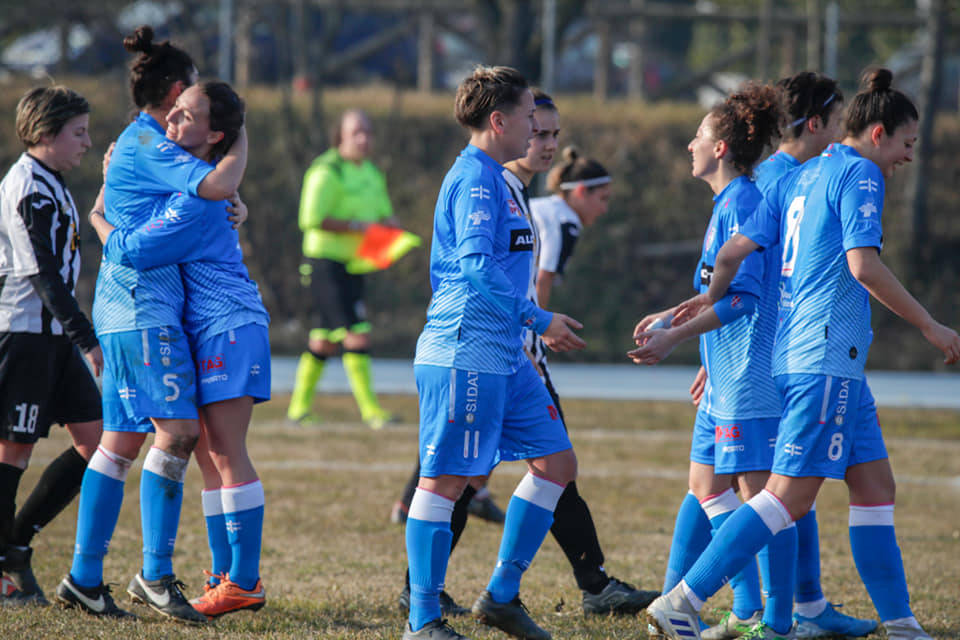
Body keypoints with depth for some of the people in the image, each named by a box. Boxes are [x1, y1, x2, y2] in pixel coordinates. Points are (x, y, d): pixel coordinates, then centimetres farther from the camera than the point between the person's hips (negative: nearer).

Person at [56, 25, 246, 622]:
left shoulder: (138, 143, 19)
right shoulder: (147, 145, -12)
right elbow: (218, 184, -25)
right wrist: (241, 139, -5)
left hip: (124, 309, 10)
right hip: (143, 309, -10)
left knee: (121, 440, 9)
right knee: (177, 429, -14)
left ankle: (85, 577, 9)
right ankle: (156, 573, -14)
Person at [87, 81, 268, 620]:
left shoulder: (197, 201, -19)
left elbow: (131, 252, -20)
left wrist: (99, 217, -2)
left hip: (230, 328, -10)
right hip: (205, 331, 10)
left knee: (226, 454, -11)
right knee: (209, 455, 11)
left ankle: (245, 582, -10)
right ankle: (226, 576, 15)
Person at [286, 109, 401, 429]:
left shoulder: (372, 173, 16)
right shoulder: (327, 172, -13)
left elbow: (386, 216, 25)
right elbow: (312, 219, -21)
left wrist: (389, 224, 0)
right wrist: (356, 226, -19)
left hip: (353, 264, 9)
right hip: (326, 262, -9)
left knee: (325, 339, 11)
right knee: (356, 333, -14)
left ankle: (299, 406, 18)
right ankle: (369, 408, -13)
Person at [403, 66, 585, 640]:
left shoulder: (492, 179, 20)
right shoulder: (476, 180, -12)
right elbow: (477, 266, -23)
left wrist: (523, 327, 29)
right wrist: (539, 320, -18)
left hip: (503, 356, 10)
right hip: (465, 355, -10)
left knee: (557, 462, 10)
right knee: (446, 479, -6)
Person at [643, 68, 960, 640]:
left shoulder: (800, 179, 18)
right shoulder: (859, 174, -6)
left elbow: (734, 252, 16)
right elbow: (862, 264, -19)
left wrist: (713, 299, 35)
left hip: (796, 353, 10)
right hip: (827, 357, -10)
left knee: (875, 487, 10)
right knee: (790, 496, -12)